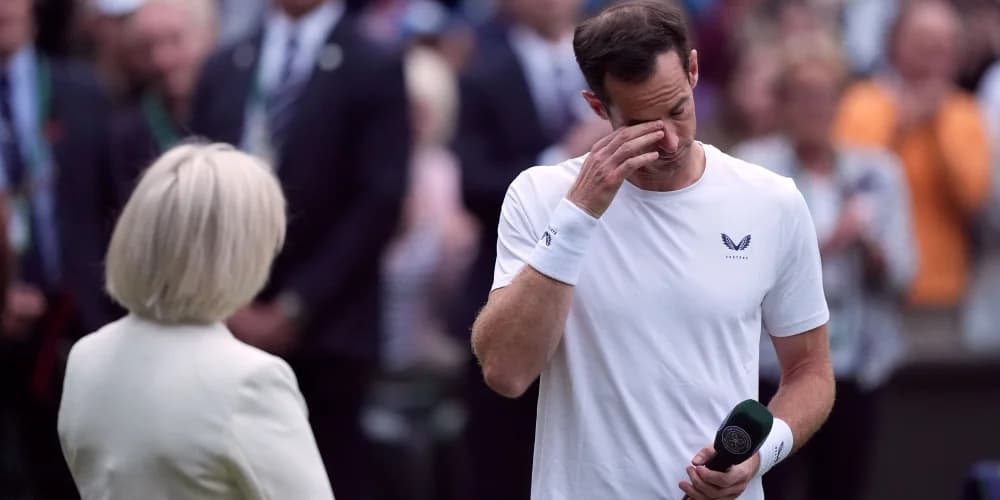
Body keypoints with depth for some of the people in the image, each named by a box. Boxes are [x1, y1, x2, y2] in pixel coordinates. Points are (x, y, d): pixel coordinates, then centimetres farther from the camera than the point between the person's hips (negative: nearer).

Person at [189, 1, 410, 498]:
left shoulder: (374, 70, -2)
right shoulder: (223, 70, 13)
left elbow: (378, 205, -8)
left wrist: (295, 308, -11)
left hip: (324, 331, -4)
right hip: (230, 327, 4)